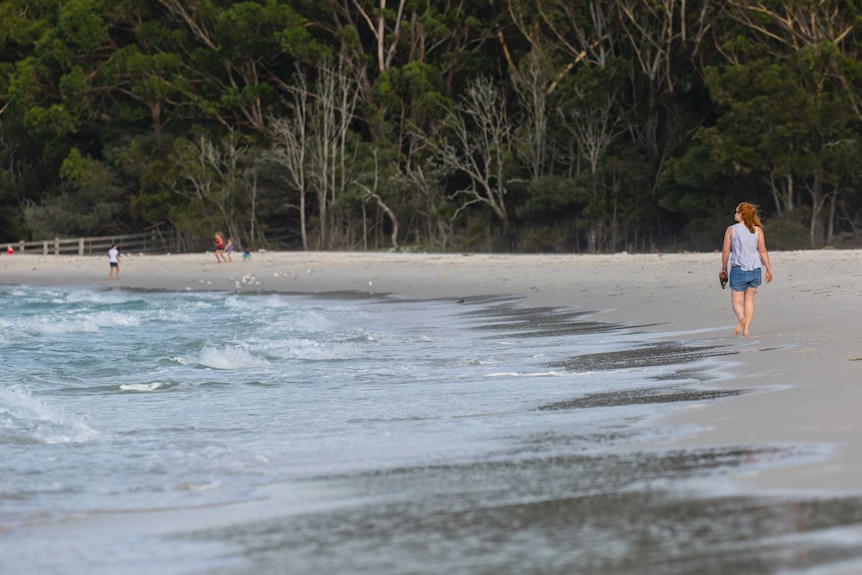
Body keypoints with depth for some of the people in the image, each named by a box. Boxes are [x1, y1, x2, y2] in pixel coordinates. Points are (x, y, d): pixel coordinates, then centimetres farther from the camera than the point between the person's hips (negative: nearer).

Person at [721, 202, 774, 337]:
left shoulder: (731, 230, -5)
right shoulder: (757, 230, 0)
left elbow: (725, 251, -2)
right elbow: (762, 251, -2)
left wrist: (724, 268, 11)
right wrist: (769, 270, 4)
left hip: (738, 269, -3)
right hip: (755, 269, 3)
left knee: (737, 300, 4)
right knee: (749, 299, 16)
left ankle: (742, 318, -26)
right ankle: (746, 329, 11)